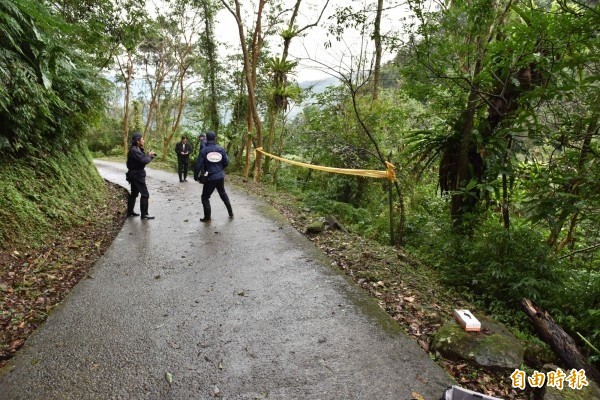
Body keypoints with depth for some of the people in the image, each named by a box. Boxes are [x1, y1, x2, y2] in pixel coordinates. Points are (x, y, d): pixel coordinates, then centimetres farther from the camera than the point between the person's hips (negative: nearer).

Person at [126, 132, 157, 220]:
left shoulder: (136, 149, 14)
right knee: (145, 194, -7)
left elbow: (142, 159, 12)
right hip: (137, 175, -11)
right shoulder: (135, 150, -19)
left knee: (134, 193, 18)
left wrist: (149, 155, -3)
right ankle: (144, 214, -4)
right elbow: (143, 160, -27)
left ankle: (130, 212, 26)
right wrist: (149, 156, -9)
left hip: (135, 174, 11)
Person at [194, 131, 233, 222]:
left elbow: (198, 165, -11)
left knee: (205, 197, 11)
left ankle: (207, 217, 14)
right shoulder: (221, 149, -3)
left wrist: (196, 176, 3)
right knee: (223, 193, 26)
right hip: (221, 176, 4)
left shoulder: (204, 151, -11)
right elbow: (226, 163, 2)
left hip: (210, 178, -4)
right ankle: (230, 212, 30)